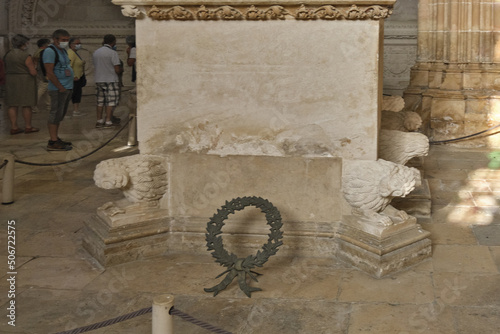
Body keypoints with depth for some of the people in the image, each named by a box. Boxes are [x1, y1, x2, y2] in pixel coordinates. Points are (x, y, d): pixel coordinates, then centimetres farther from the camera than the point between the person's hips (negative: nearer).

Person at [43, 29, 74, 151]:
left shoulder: (63, 51, 17)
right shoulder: (50, 51, -13)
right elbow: (50, 73, -19)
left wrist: (69, 72, 11)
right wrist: (61, 88, -18)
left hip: (67, 88, 10)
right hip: (58, 89, -10)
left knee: (61, 114, 14)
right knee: (55, 114, -8)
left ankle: (55, 138, 23)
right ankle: (53, 142, -6)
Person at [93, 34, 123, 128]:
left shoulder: (96, 52, 9)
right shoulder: (113, 53, -13)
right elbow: (117, 70, -16)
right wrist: (121, 69, 5)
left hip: (98, 80, 7)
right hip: (111, 80, -6)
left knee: (100, 100, 13)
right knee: (111, 101, 0)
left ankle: (99, 121, 15)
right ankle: (108, 121, -2)